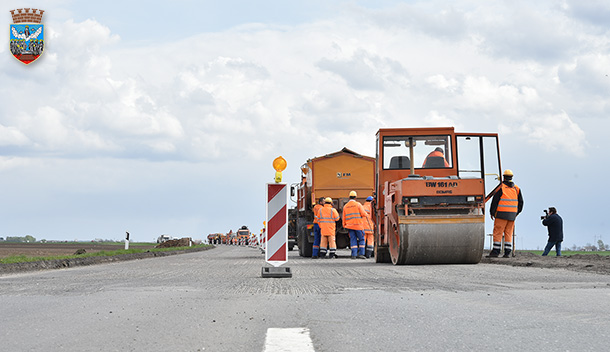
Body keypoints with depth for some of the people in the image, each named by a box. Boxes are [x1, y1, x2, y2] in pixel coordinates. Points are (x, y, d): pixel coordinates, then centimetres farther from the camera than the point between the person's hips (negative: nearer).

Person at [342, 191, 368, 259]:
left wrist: (344, 225, 18)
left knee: (353, 240, 5)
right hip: (358, 225, -4)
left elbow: (344, 217, 10)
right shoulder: (358, 204, -5)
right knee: (361, 239, 5)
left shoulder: (345, 206, 8)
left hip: (349, 225, 4)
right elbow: (364, 214, -7)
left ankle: (354, 254, -3)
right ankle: (360, 254, -1)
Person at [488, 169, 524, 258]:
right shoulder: (516, 189, 10)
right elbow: (521, 202, 14)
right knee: (508, 233, 8)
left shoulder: (501, 188, -6)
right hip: (512, 215, 5)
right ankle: (507, 252, 4)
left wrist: (492, 212, 4)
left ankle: (496, 251, -7)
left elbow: (495, 201, -6)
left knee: (498, 232, -3)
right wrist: (517, 213, 26)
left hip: (501, 214, -5)